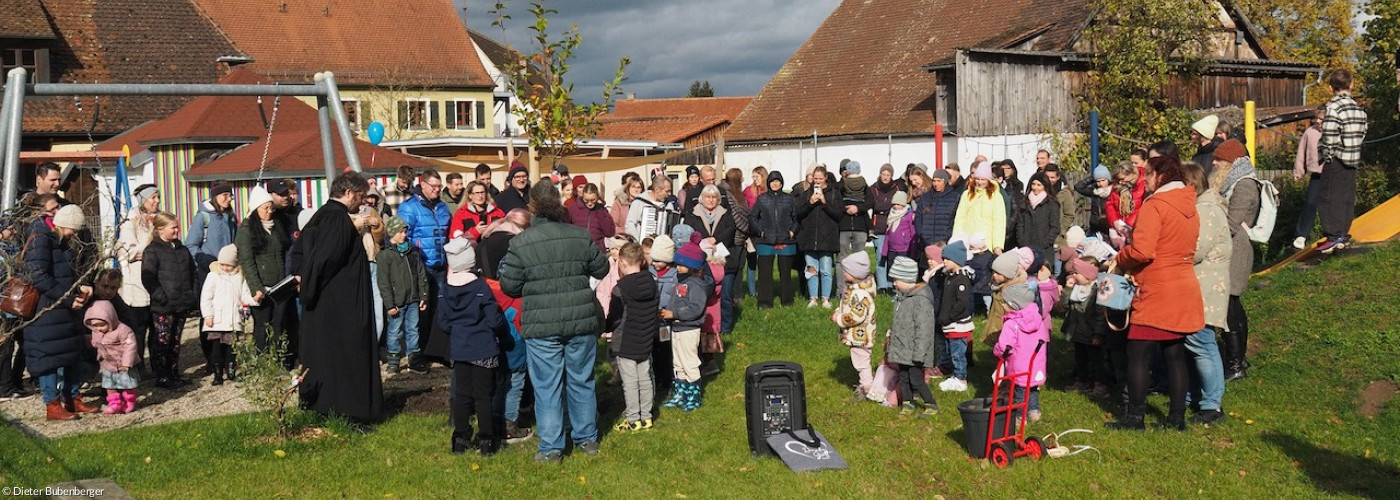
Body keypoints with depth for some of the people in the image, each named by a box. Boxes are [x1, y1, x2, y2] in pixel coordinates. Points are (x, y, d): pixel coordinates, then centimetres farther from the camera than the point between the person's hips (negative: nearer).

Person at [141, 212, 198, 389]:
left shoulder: (182, 250, 15)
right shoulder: (152, 251, -6)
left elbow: (192, 274, 22)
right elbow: (148, 278, -13)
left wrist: (193, 296, 13)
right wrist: (161, 298, -17)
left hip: (182, 305, 6)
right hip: (163, 307, -6)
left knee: (175, 342, 13)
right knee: (162, 342, -1)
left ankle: (174, 374, 21)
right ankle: (162, 377, 5)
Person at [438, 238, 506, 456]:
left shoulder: (447, 290, -2)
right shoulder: (480, 287, -15)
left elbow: (443, 322, 5)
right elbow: (495, 320, -15)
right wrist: (501, 333, 6)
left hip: (459, 350, 4)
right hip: (484, 350, -4)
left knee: (461, 394, 12)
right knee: (483, 395, 4)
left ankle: (460, 439, 18)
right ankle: (486, 441, 10)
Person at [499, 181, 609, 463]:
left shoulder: (521, 243, -10)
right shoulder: (579, 236, -1)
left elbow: (509, 286, -4)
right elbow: (601, 269, 10)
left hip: (542, 327, -3)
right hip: (581, 323, 3)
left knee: (547, 387, 6)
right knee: (582, 381, 16)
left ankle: (551, 448, 11)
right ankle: (588, 438, 27)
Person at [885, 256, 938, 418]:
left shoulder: (920, 299, -20)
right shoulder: (902, 297, 9)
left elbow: (923, 329, -21)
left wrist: (918, 354, -21)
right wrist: (891, 345, 22)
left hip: (913, 350, -9)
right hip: (902, 349, 9)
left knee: (916, 380, -4)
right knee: (904, 378, 14)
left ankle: (931, 405, 12)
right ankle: (907, 404, 27)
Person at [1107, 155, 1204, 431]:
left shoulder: (1154, 205, -14)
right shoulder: (1190, 207, 13)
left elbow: (1141, 251, -24)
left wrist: (1119, 260, -4)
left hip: (1157, 292, -8)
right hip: (1184, 289, 8)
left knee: (1137, 353, -1)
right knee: (1175, 353, 11)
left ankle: (1134, 416, 2)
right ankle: (1177, 416, 14)